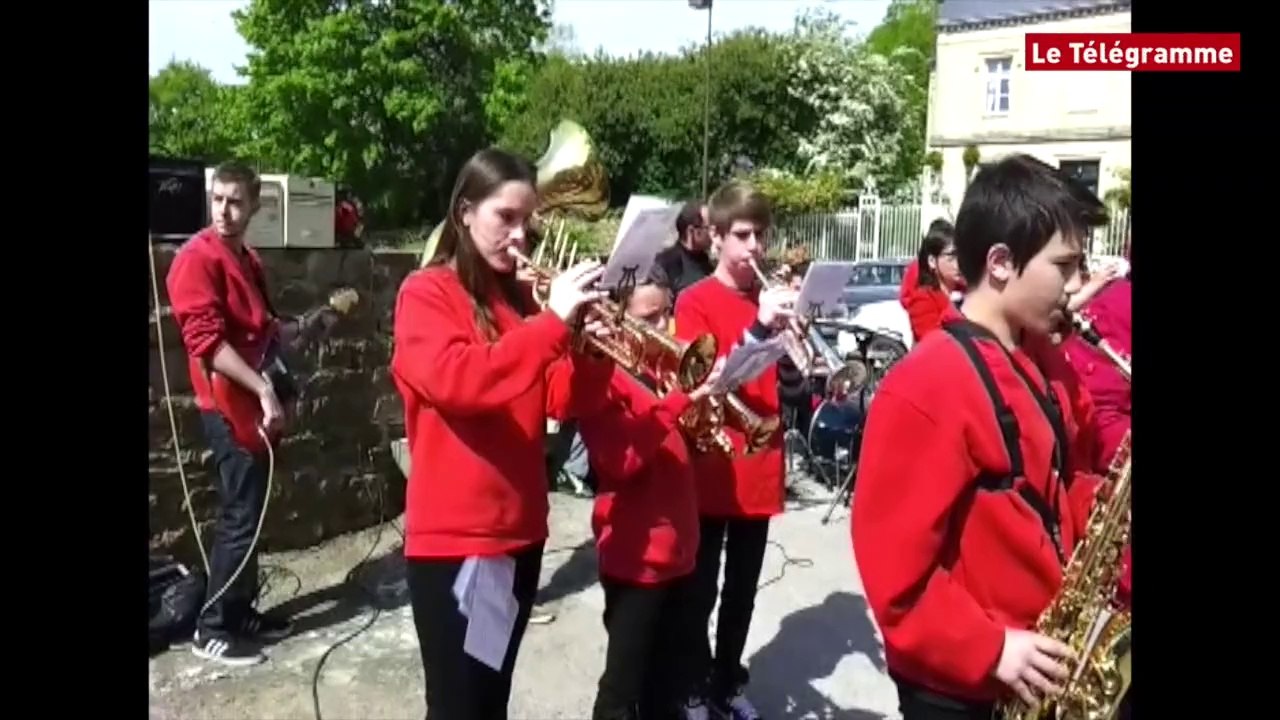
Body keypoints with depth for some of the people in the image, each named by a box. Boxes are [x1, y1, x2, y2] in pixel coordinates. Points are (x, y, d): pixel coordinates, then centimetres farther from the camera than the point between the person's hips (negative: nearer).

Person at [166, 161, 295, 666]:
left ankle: (241, 612, 26)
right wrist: (263, 389, -26)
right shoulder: (197, 258, -13)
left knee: (248, 512, 14)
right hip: (229, 406, -9)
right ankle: (213, 628, 6)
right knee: (241, 517, -5)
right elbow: (206, 340, -23)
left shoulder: (248, 260, 15)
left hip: (250, 402, 9)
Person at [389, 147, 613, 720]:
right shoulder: (425, 293, -7)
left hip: (519, 527, 6)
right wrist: (552, 322, -28)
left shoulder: (520, 295, 11)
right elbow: (454, 381, -27)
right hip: (452, 535, -6)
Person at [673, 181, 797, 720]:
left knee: (742, 591, 17)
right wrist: (758, 329, -30)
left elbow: (782, 379, 12)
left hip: (759, 470, 5)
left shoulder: (772, 298, 8)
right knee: (700, 593, 6)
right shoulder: (694, 302, -8)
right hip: (711, 473, -5)